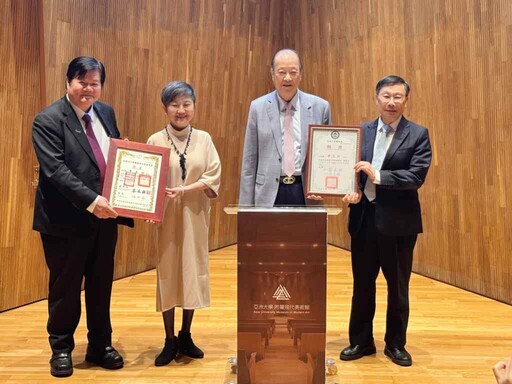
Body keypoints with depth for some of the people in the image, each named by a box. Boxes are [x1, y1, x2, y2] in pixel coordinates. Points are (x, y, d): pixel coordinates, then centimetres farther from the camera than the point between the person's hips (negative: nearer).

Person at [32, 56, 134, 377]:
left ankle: (100, 346, 32)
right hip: (67, 221, -5)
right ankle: (61, 349, 31)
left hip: (105, 216, 5)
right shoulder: (48, 120, -11)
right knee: (65, 288, 10)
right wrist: (91, 200, -28)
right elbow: (55, 170, -20)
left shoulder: (106, 113, 9)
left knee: (101, 286, 15)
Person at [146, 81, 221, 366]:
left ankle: (186, 337, 24)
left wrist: (185, 189, -17)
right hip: (166, 216, -2)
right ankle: (170, 341, 18)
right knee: (167, 272, 3)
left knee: (193, 271, 7)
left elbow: (214, 177, -3)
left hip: (195, 216, 2)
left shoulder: (204, 139, 3)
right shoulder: (156, 140, -2)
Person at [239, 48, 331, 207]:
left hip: (307, 192, 0)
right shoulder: (258, 107, 3)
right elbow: (249, 161, 4)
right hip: (269, 193, 0)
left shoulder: (320, 107, 3)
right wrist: (246, 206, 1)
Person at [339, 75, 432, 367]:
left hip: (398, 221, -3)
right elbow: (351, 168, 7)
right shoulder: (362, 131, 8)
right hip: (364, 217, 3)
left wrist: (377, 175, -21)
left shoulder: (418, 134, -3)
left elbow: (417, 176, -14)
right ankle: (361, 341, 29)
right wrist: (352, 190, -13)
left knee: (398, 287, 10)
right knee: (362, 284, 13)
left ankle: (396, 344, 28)